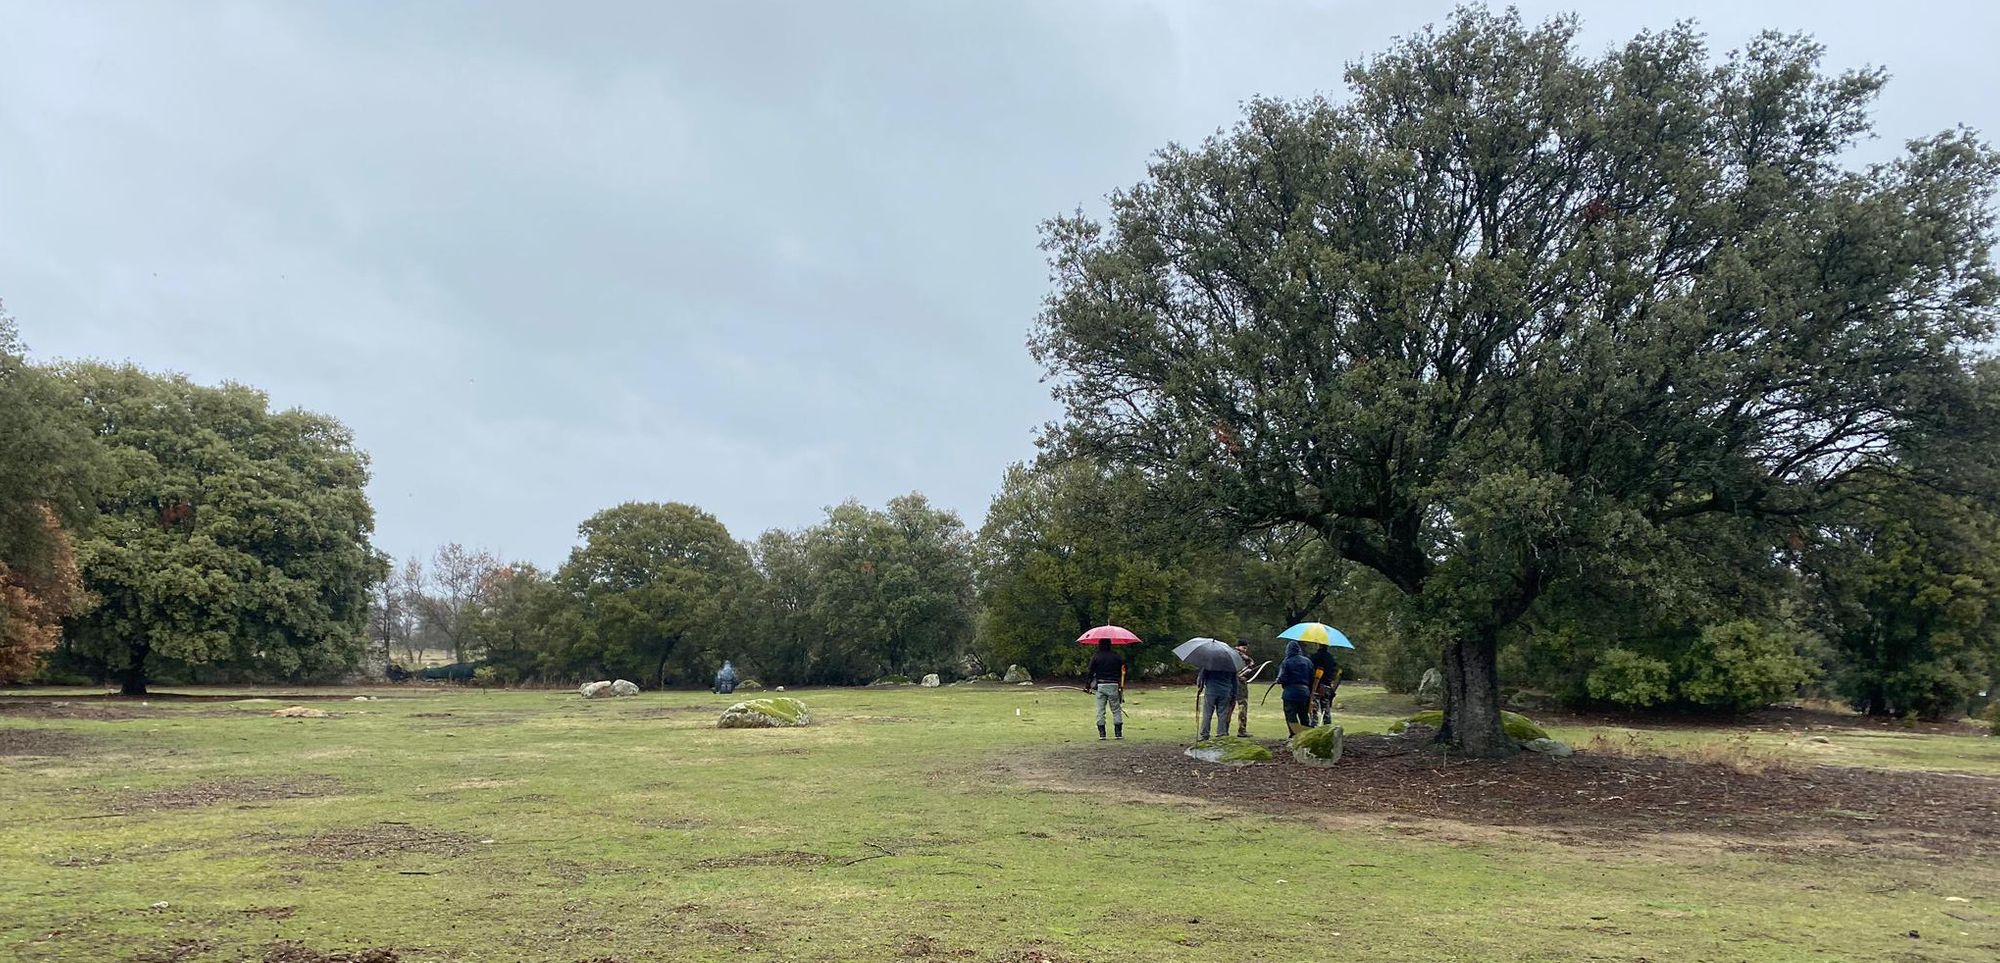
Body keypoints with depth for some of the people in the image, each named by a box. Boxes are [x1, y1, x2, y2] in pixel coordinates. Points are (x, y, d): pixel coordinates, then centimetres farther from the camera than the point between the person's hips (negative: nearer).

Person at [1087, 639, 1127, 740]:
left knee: (1100, 710, 4)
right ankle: (1118, 733, 3)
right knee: (1116, 709, 6)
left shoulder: (1095, 657, 0)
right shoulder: (1117, 656, 1)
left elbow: (1091, 672, 0)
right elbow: (1122, 671, 2)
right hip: (1113, 685, 0)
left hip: (1100, 686, 0)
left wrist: (1089, 686, 8)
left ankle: (1101, 733, 2)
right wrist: (1121, 685, 10)